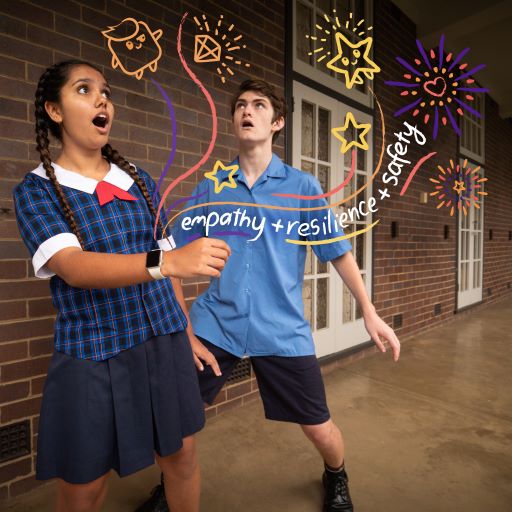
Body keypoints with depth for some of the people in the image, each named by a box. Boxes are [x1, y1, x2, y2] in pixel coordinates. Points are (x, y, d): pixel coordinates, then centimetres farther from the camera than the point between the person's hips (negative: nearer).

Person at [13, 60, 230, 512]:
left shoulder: (140, 181, 6)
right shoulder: (37, 189, -5)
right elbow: (73, 267, -24)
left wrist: (187, 334, 10)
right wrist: (168, 260, -40)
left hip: (164, 344, 4)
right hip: (92, 355, -3)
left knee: (182, 455, 15)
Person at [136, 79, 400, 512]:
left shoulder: (303, 186, 0)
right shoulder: (210, 188, 4)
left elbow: (338, 252, 3)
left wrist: (369, 312, -1)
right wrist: (182, 328, -1)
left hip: (283, 331, -1)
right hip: (213, 326, 2)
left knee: (320, 430, 7)